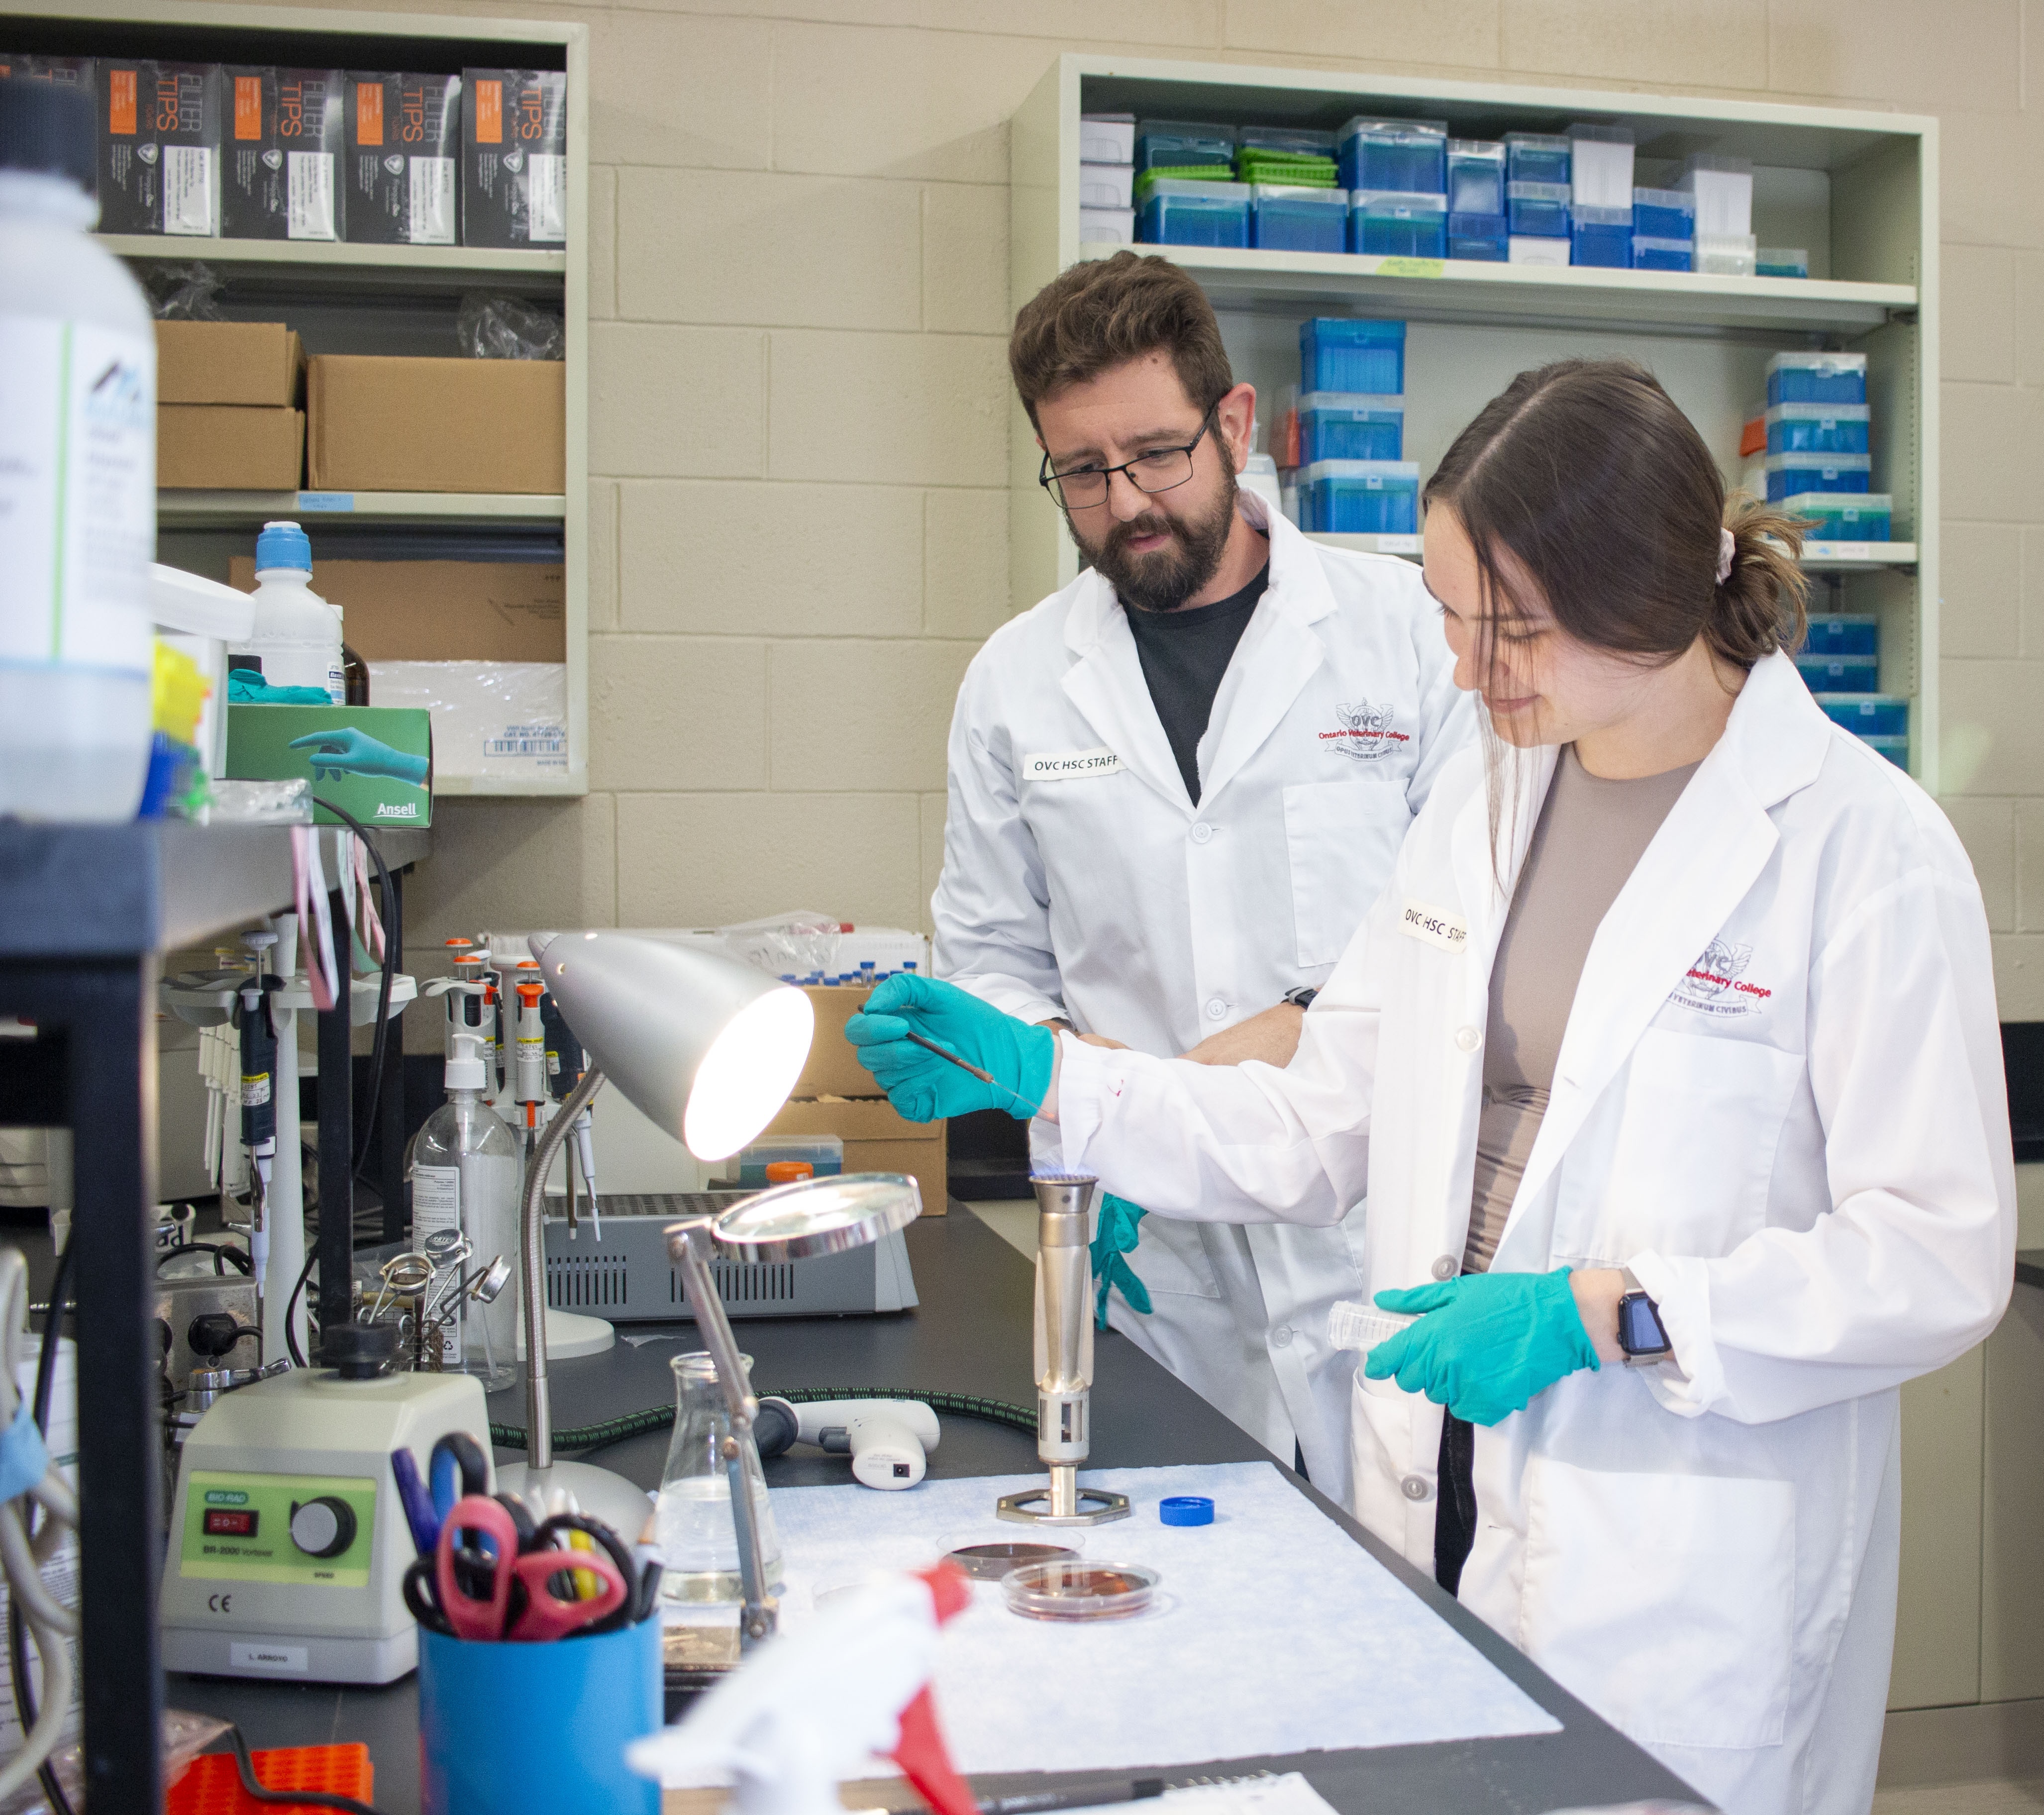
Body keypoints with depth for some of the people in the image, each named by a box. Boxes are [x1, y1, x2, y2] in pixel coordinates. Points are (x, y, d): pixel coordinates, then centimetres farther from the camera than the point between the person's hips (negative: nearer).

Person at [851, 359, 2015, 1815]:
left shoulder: (1862, 842, -13)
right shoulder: (1483, 802, 6)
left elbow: (1939, 1258, -13)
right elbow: (1319, 1135, 9)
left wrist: (1603, 1313, -20)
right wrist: (1050, 1082, -1)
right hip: (1437, 1522, 5)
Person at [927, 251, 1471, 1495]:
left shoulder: (1407, 626, 2)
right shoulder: (1016, 682, 8)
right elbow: (990, 958, 13)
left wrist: (1321, 1027, -13)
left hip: (1392, 1241, -1)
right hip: (1158, 1259, 2)